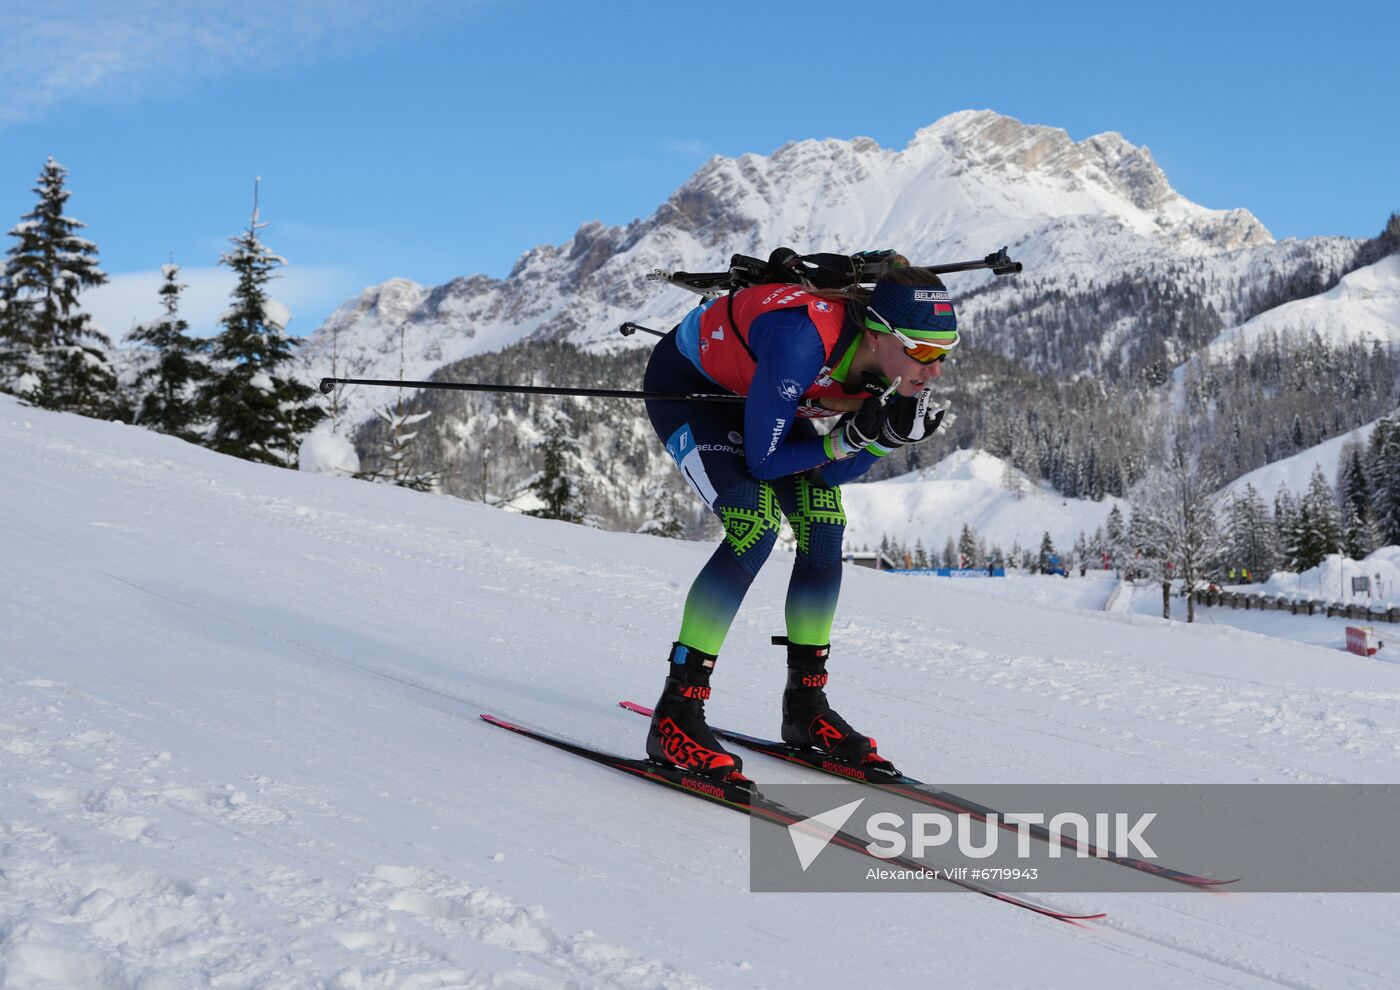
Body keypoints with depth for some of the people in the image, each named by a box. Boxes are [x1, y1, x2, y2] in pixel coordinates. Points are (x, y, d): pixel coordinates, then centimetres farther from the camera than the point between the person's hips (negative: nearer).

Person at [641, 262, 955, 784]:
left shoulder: (892, 364, -19)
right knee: (756, 525, -25)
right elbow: (762, 461, -30)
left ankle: (806, 707, 11)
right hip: (684, 384, -7)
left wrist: (890, 435, -25)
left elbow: (834, 475, -9)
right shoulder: (803, 340, -41)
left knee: (824, 528, -5)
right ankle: (675, 715, -19)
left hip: (750, 391, 7)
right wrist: (849, 437, -35)